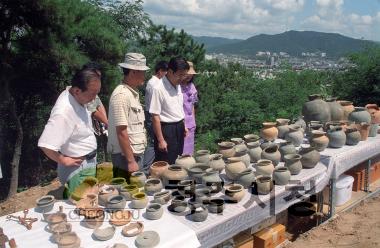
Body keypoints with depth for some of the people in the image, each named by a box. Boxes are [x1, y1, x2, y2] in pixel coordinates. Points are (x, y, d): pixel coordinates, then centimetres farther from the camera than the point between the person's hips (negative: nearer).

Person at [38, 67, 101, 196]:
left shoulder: (77, 98, -4)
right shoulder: (64, 111, -30)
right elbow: (46, 145, -33)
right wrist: (64, 161, -18)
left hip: (88, 165, 9)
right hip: (78, 170, -8)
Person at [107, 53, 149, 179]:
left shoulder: (133, 93, 10)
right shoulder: (121, 95, -18)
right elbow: (121, 132, -21)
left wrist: (135, 158, 17)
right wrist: (130, 161, -20)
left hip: (136, 154, 9)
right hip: (126, 156, -9)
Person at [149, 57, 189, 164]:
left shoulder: (178, 86, 6)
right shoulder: (159, 89, -18)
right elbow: (155, 116, -18)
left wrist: (183, 126, 15)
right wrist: (160, 140, -18)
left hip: (179, 129, 8)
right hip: (166, 130, -8)